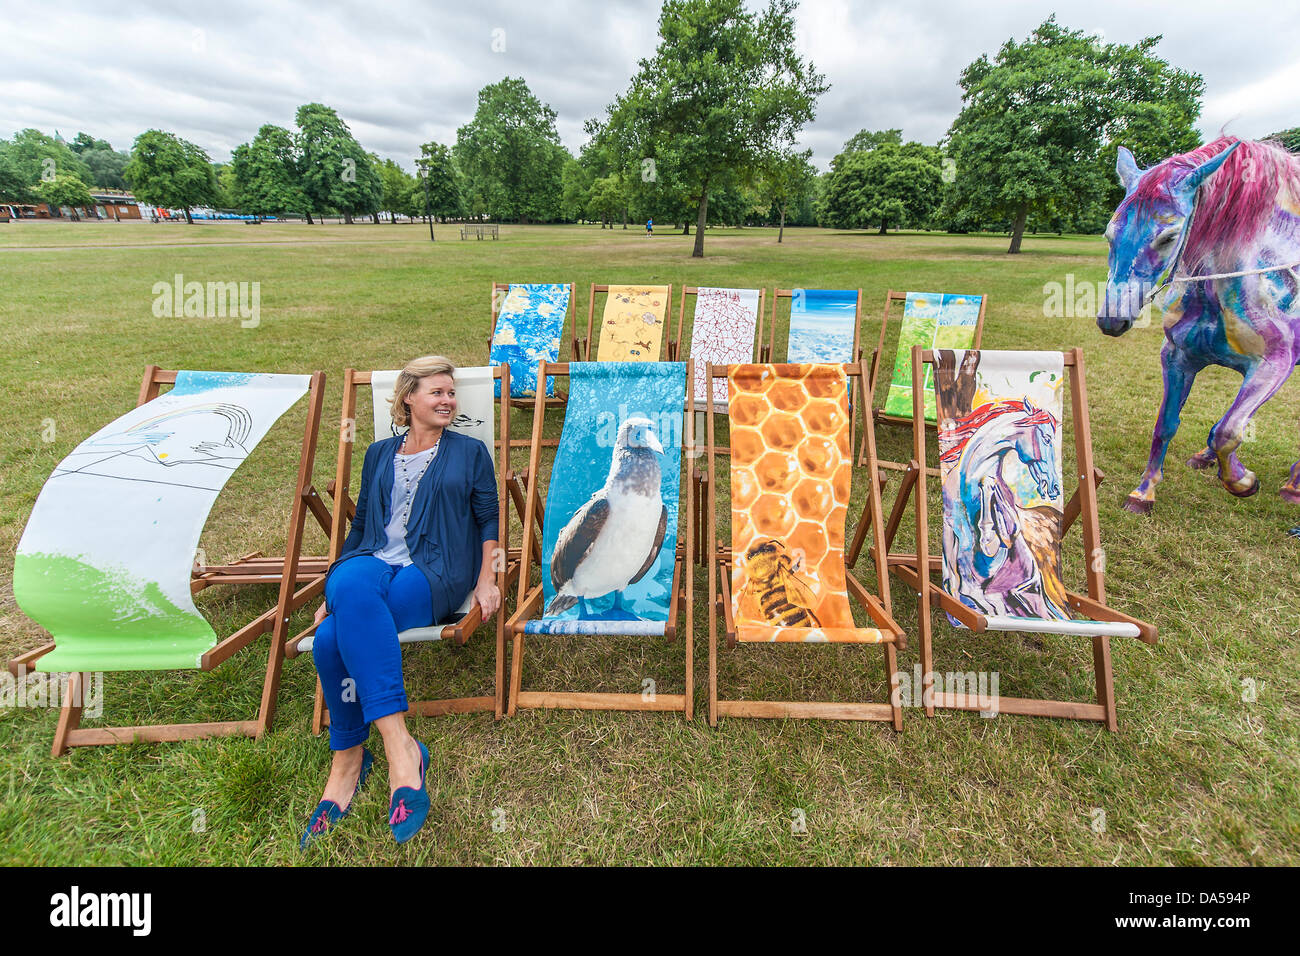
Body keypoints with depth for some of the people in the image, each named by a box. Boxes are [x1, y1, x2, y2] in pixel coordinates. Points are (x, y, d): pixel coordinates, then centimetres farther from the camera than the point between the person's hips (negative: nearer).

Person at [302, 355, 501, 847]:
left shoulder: (469, 452, 15)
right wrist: (331, 592, 18)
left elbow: (489, 520, 9)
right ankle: (400, 748, -31)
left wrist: (487, 579, -5)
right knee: (351, 588, -35)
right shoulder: (379, 454, 23)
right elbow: (360, 523, 24)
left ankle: (349, 758, -18)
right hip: (371, 561, 3)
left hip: (433, 574, -3)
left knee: (332, 639, -31)